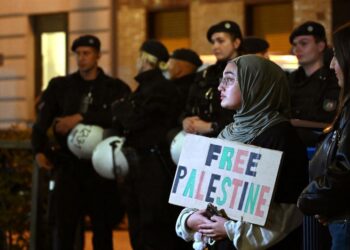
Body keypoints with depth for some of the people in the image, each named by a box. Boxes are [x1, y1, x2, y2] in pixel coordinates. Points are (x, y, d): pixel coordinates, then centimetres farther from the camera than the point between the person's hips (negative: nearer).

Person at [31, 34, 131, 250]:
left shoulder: (116, 88, 5)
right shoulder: (60, 86, 11)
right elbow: (42, 120, 3)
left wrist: (81, 118, -21)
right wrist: (40, 150, -14)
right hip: (69, 164, 1)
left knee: (103, 227, 4)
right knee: (63, 225, -6)